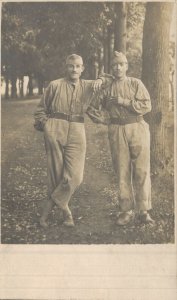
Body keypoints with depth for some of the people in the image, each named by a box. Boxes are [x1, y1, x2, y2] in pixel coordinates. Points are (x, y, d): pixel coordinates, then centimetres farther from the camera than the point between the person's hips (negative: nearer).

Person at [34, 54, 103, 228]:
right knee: (56, 173, 2)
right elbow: (41, 109, 13)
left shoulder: (88, 86, 15)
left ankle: (48, 207, 7)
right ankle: (65, 210, 19)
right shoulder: (55, 85, 8)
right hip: (55, 130, -2)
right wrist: (44, 125, 0)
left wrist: (100, 80, 5)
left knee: (74, 176, -10)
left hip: (77, 132, 2)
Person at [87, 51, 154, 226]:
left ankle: (144, 210, 5)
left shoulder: (136, 83, 5)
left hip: (138, 128, -1)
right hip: (117, 131, 1)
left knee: (142, 170, -3)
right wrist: (104, 120, 6)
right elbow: (92, 108, 15)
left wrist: (124, 101, -11)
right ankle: (126, 211, 11)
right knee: (122, 172, 3)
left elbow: (146, 106, -6)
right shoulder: (106, 86, 9)